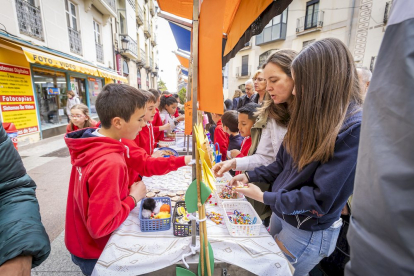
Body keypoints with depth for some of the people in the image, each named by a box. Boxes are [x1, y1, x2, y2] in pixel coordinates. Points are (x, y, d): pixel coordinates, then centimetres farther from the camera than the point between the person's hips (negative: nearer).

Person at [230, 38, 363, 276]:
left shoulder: (354, 128, -25)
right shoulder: (313, 115, 1)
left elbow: (320, 199, -25)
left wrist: (264, 197, -16)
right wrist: (250, 176, -1)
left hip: (309, 232, -7)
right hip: (281, 212, 7)